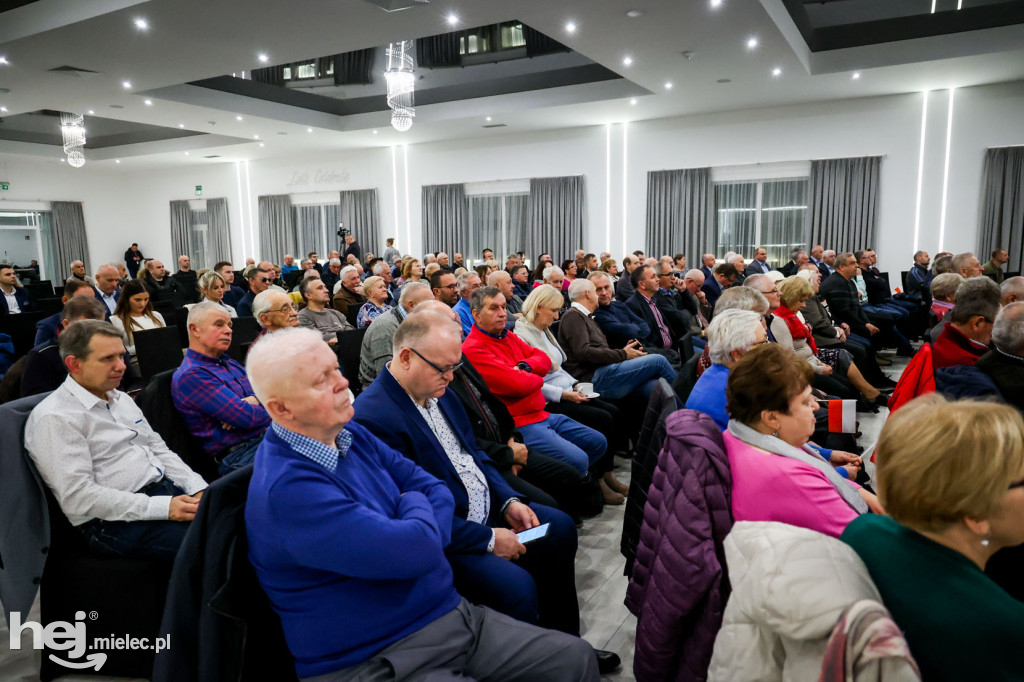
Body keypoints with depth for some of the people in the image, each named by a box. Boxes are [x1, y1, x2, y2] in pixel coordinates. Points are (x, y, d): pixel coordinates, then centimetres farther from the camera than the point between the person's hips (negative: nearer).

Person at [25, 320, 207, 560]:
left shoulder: (121, 399, 17)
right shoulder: (55, 417, -9)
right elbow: (78, 497, -17)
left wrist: (199, 488, 1)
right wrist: (162, 508, -22)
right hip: (116, 522, -8)